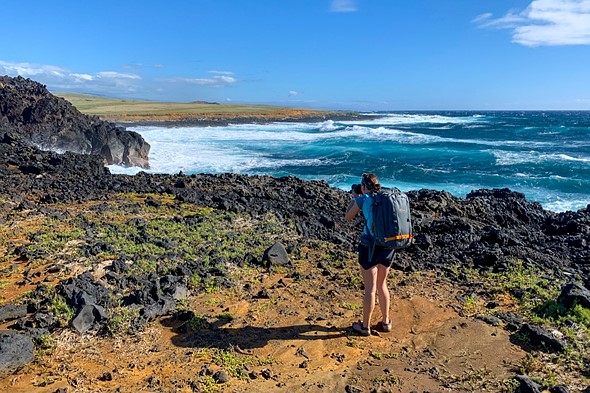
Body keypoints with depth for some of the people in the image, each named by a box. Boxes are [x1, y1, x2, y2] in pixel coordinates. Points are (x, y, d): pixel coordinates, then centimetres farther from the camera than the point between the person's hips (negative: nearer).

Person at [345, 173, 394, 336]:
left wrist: (354, 198, 18)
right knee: (382, 284, 22)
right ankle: (386, 322, 31)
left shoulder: (363, 199, -7)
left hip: (370, 246, -5)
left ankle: (365, 326, 20)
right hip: (388, 246, 5)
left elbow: (347, 217, 6)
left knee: (370, 288, 5)